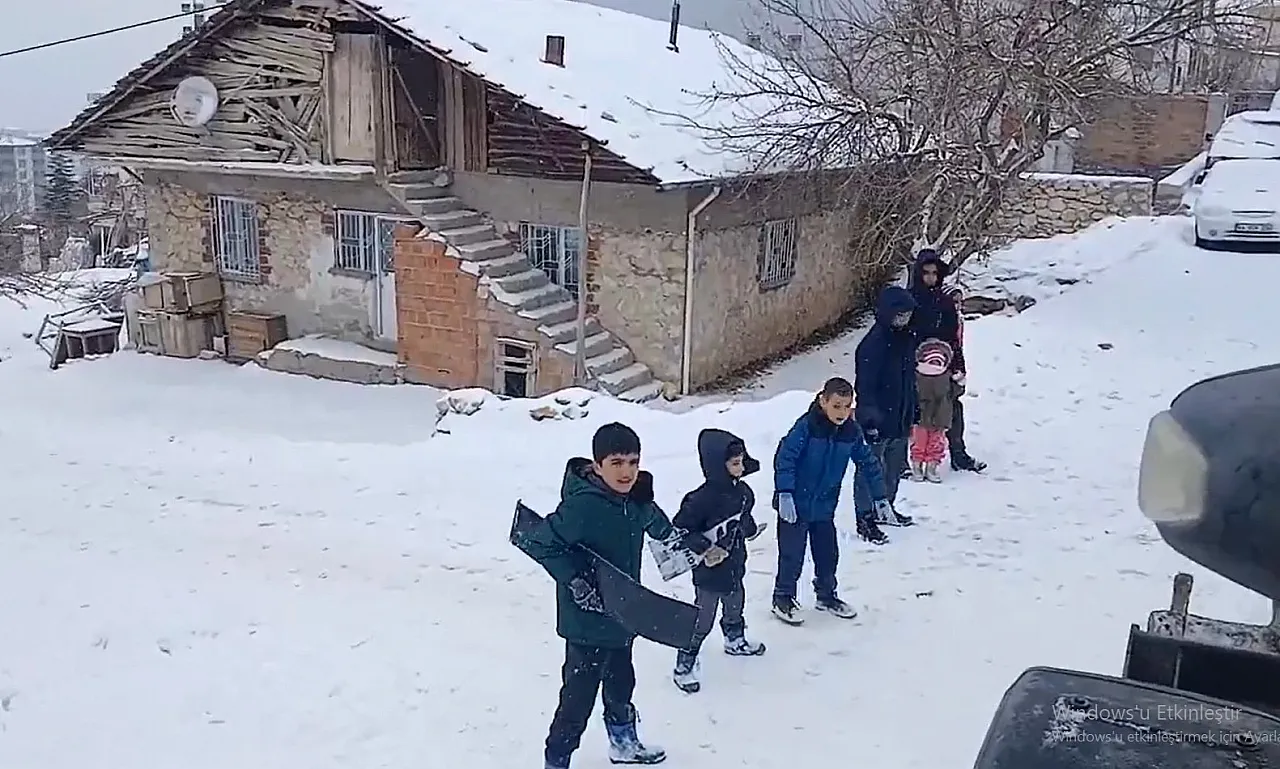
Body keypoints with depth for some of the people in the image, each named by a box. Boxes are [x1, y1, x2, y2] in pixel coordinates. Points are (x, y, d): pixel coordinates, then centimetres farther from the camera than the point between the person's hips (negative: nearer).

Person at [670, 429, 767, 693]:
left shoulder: (742, 490, -4)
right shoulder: (703, 498, -29)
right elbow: (679, 529, -25)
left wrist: (750, 528, 5)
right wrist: (704, 548, -27)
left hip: (735, 566, 8)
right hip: (709, 572, -8)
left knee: (735, 607, 30)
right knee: (702, 621, 0)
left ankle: (735, 641, 56)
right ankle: (684, 666, 13)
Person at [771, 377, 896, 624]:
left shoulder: (851, 432, -3)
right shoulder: (806, 426, -21)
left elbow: (867, 463, 8)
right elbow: (784, 457, -22)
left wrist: (879, 496, 11)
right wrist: (784, 493, -26)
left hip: (824, 505, 5)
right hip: (795, 503, -5)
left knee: (828, 553, 14)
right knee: (792, 554, 3)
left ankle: (826, 596, 34)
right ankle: (783, 598, 20)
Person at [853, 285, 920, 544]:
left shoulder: (907, 338, 6)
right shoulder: (873, 343, -20)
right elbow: (865, 385, -20)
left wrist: (912, 414, 18)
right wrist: (870, 419, -23)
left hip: (900, 418, 8)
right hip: (878, 420, -8)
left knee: (895, 466, 20)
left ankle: (886, 508, 37)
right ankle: (865, 518, 9)